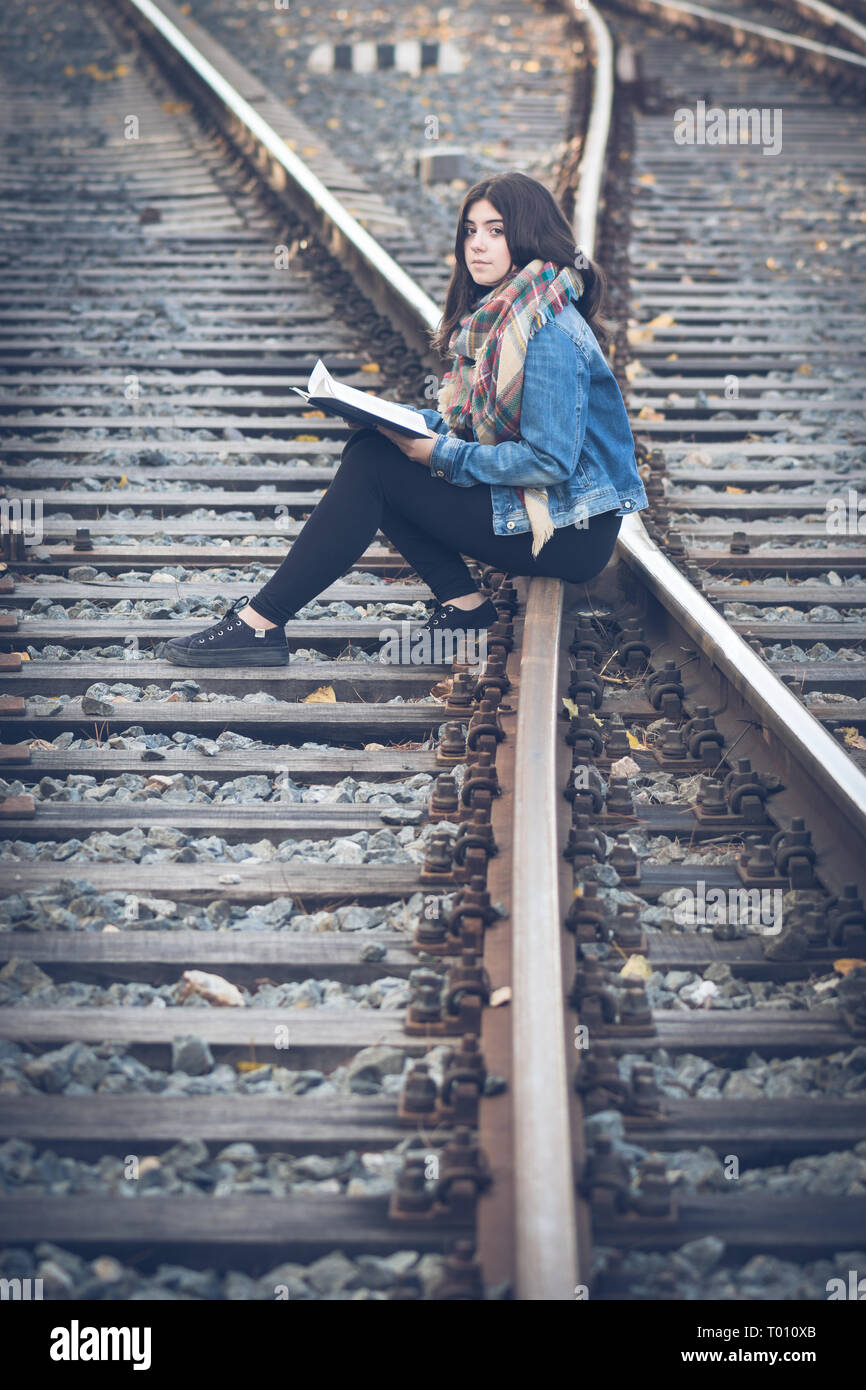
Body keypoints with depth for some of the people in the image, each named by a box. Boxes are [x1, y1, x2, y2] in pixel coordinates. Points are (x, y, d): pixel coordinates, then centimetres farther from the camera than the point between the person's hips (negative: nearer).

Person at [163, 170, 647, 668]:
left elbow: (549, 460, -25)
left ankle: (260, 624, -11)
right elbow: (476, 424, 17)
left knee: (374, 466, -14)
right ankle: (463, 605, 0)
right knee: (369, 446, 3)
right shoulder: (496, 312, 10)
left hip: (572, 530, -10)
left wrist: (438, 454, -19)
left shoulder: (548, 333, -21)